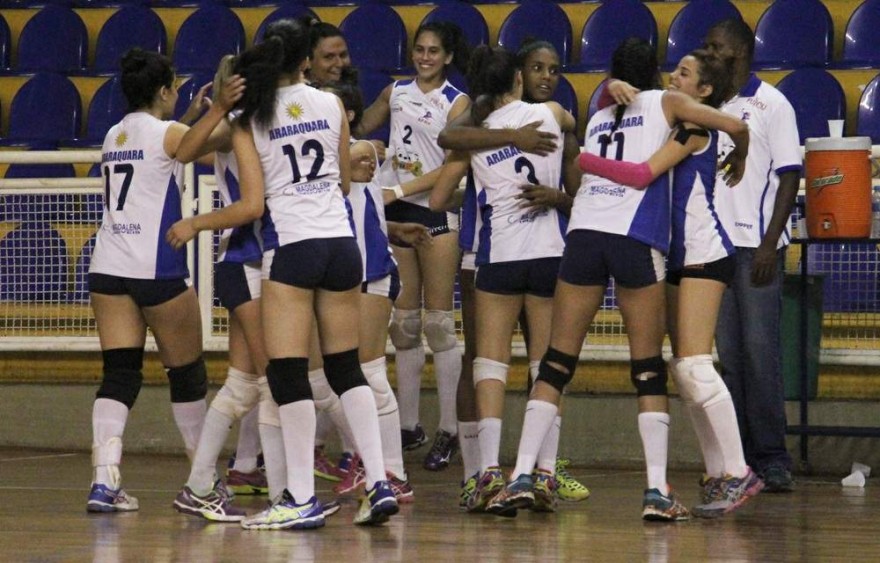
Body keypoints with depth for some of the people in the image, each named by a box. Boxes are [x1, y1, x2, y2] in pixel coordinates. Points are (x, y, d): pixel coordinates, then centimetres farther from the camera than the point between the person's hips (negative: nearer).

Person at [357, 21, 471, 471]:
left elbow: (454, 167, -11)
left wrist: (407, 186, -19)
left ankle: (448, 430, -3)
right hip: (395, 211, 5)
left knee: (438, 322, -6)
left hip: (436, 211, -5)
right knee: (403, 323, 7)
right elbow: (359, 128, 26)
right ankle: (408, 425, 13)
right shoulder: (396, 93, 12)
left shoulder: (457, 102, -3)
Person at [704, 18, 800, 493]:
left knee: (759, 351, -8)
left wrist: (770, 244, -12)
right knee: (729, 355, 4)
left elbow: (789, 177, -4)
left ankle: (772, 459, -5)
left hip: (756, 245, -5)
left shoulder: (771, 105, 0)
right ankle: (739, 458, 7)